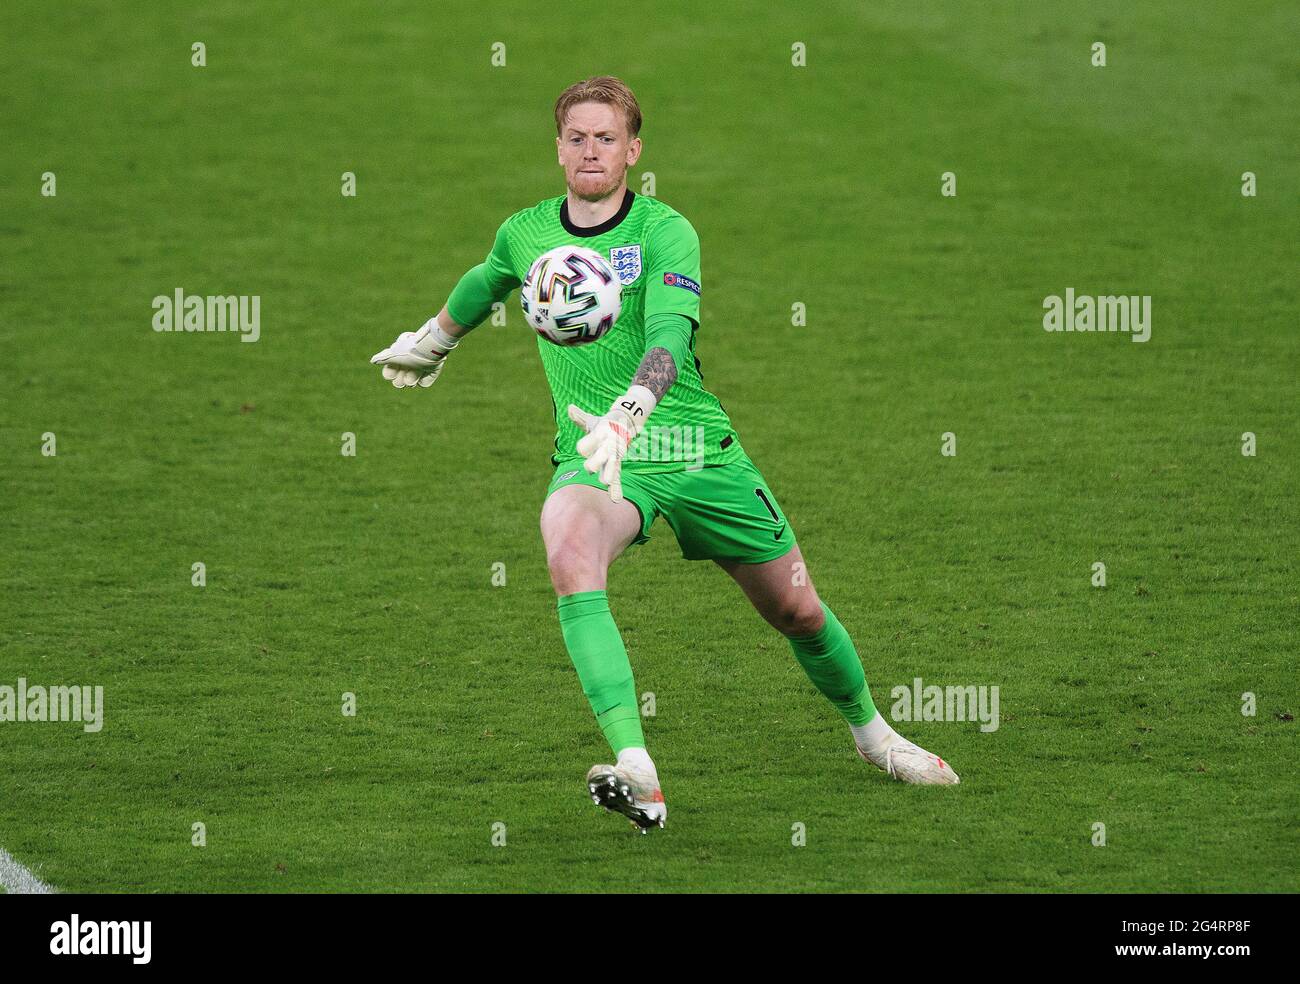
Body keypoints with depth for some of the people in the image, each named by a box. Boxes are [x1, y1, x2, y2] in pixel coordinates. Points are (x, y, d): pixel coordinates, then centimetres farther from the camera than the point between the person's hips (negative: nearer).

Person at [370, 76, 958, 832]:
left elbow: (669, 334, -28)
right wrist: (427, 344, 45)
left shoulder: (666, 233, -10)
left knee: (797, 610, 8)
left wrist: (627, 415, -47)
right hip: (597, 461, 1)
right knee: (568, 547, -34)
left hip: (698, 453, -1)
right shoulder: (526, 234, 4)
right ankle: (636, 772, -44)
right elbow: (485, 285, 28)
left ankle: (872, 732, 42)